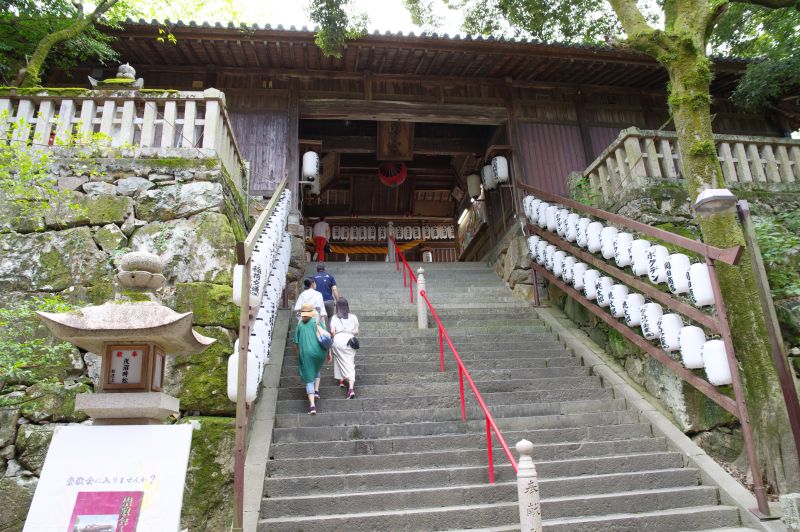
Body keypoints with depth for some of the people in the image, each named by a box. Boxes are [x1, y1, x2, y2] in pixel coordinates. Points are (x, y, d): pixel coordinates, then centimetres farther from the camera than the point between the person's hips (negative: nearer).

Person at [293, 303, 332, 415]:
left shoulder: (299, 325, 7)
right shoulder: (318, 322, 4)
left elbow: (297, 343, 7)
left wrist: (299, 357, 19)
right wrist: (328, 353, 7)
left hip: (305, 353, -1)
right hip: (319, 351, 1)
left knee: (309, 379, 3)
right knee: (316, 370, 33)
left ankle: (312, 405, -7)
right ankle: (316, 390, 19)